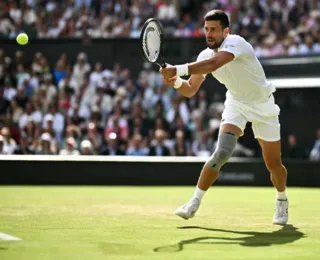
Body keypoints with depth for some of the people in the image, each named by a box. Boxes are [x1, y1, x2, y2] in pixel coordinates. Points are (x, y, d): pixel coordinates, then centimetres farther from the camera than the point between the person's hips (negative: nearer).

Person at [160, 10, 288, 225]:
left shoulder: (236, 42, -28)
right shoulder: (205, 56, -8)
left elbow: (213, 64, -48)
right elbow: (190, 90, -4)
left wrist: (177, 70, -55)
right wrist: (177, 82, -27)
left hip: (263, 105, -3)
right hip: (236, 103, 3)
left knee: (274, 164, 3)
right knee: (222, 152, -22)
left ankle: (282, 201, 33)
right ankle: (195, 203, -16)